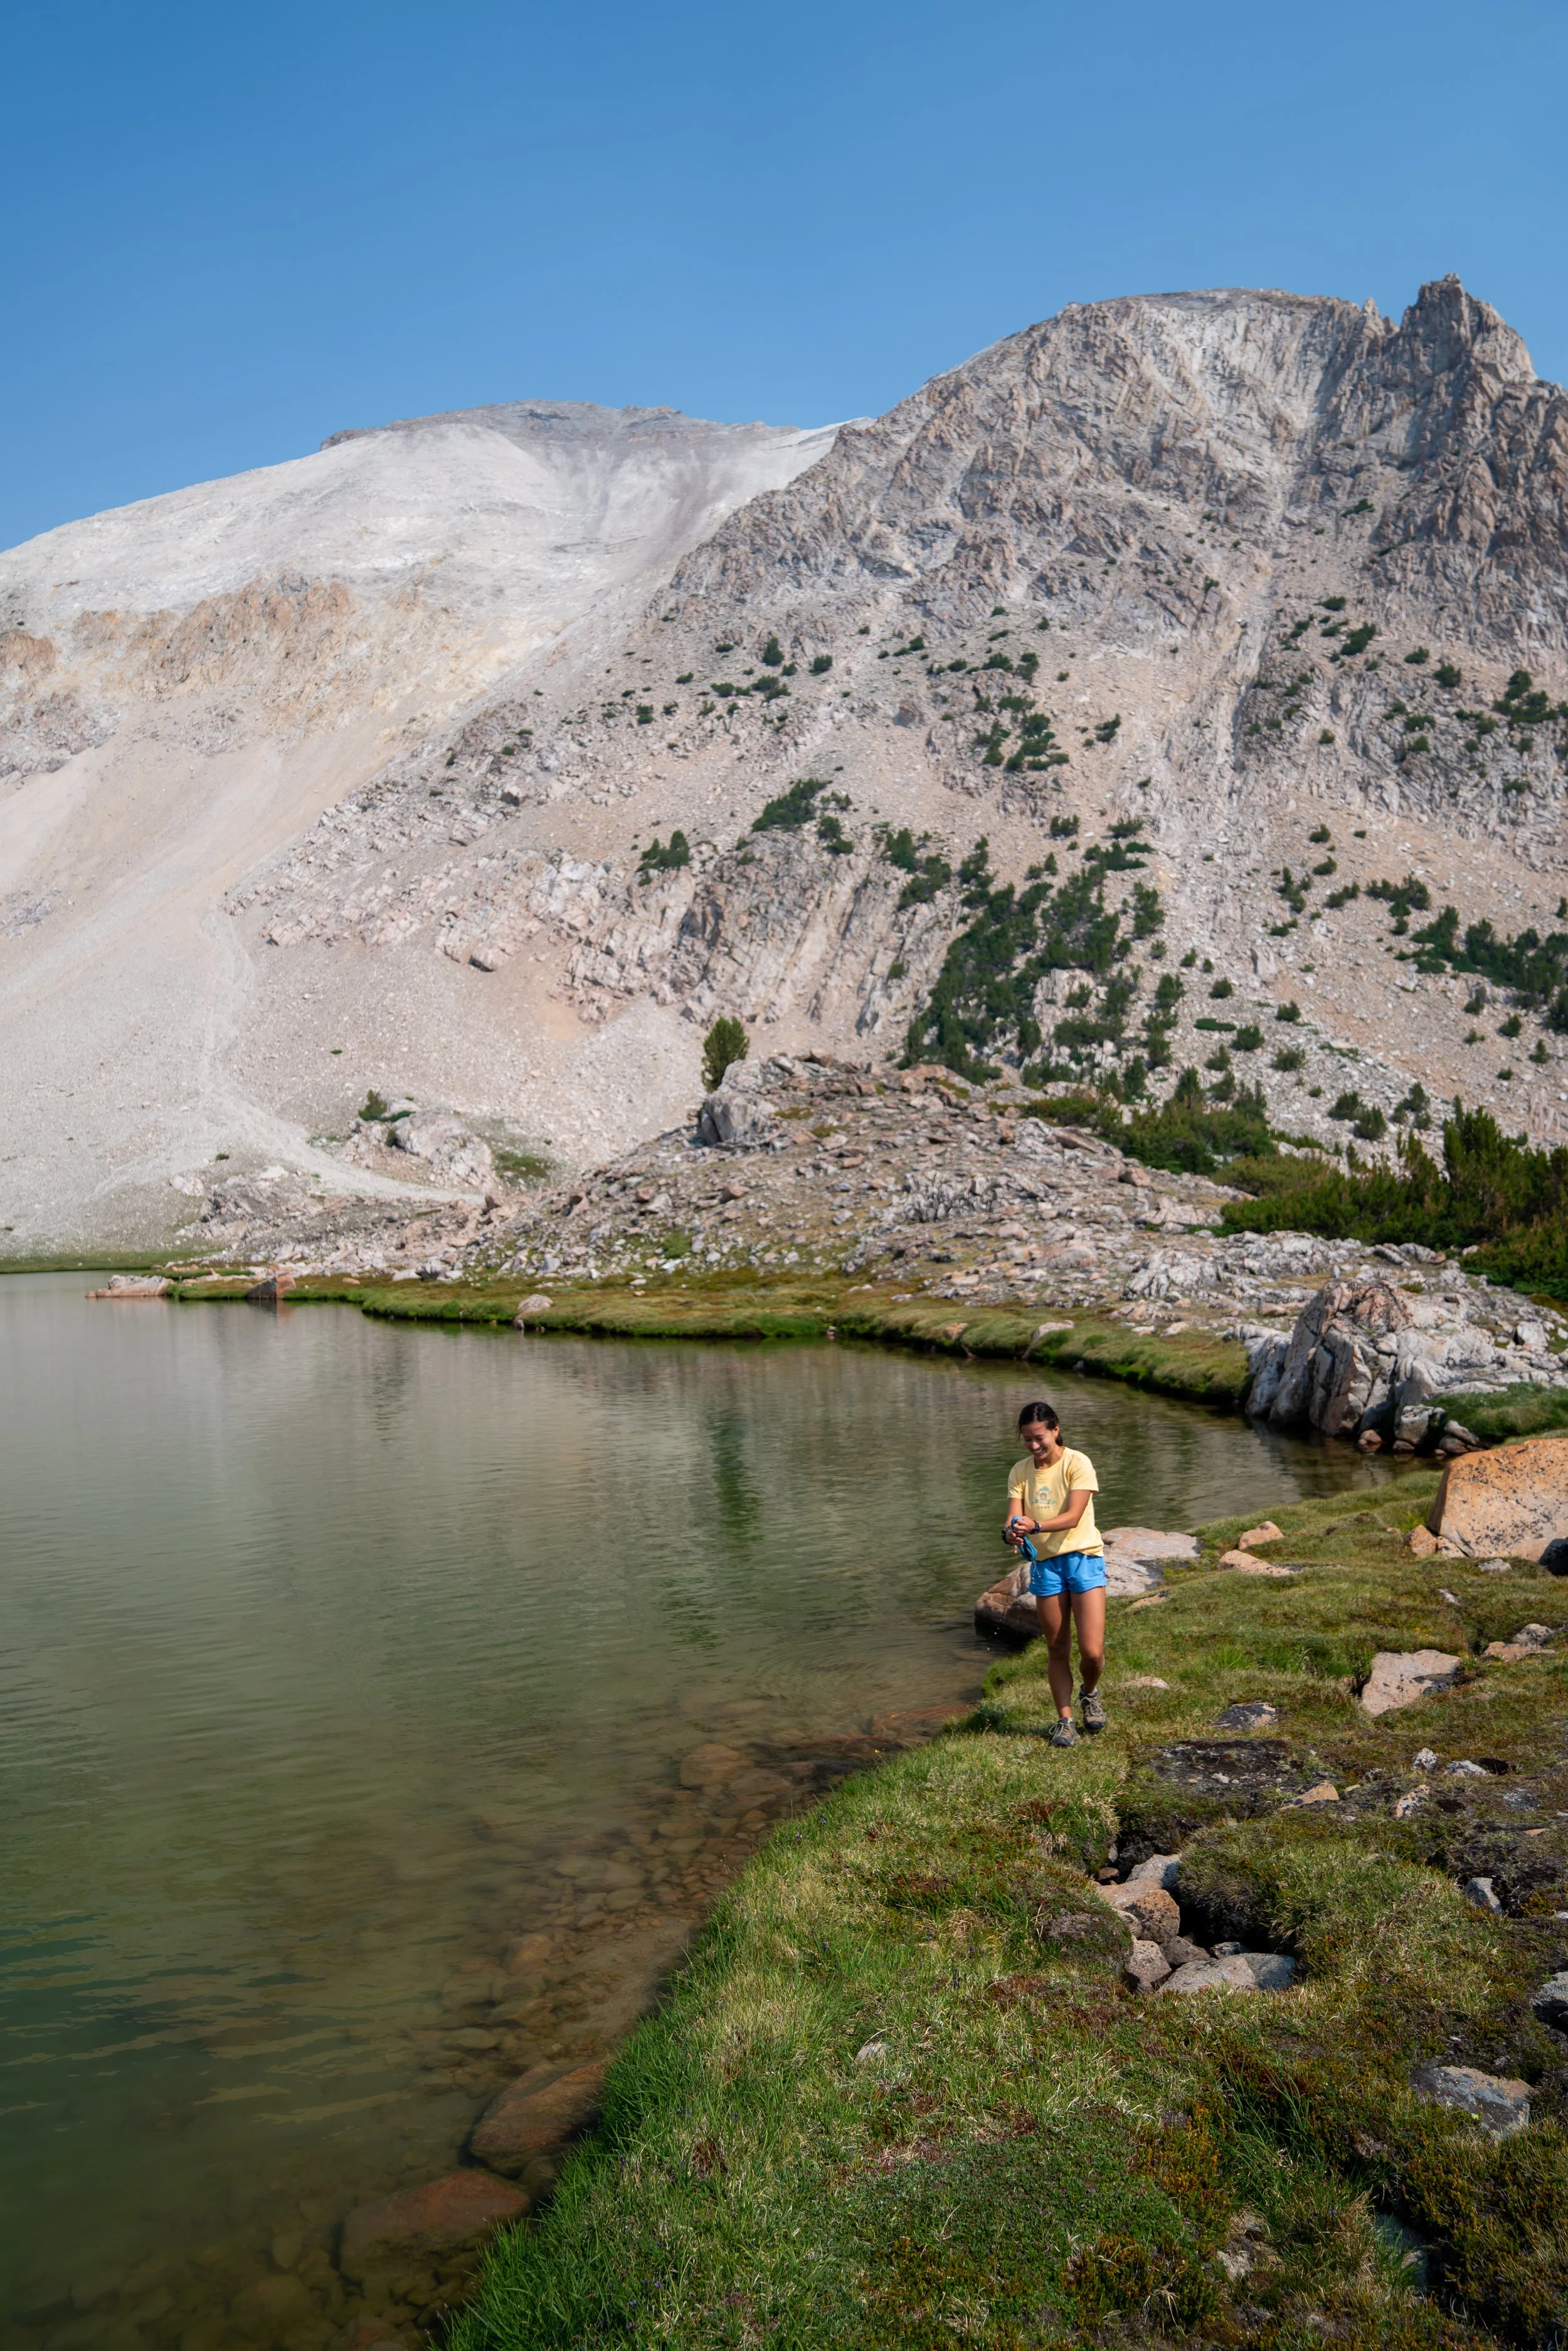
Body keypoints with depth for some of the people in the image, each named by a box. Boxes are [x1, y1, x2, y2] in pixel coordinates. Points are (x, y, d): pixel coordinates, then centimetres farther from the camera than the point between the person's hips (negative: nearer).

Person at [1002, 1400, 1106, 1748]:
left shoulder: (1077, 1463, -9)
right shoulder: (1020, 1472, 4)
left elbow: (1073, 1517, -19)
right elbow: (1014, 1517, -5)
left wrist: (1034, 1526, -34)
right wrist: (1011, 1533, -29)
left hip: (1083, 1556, -3)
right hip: (1044, 1563, 3)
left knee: (1092, 1651, -7)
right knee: (1057, 1650, 7)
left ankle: (1089, 1694, 24)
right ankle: (1064, 1720, 19)